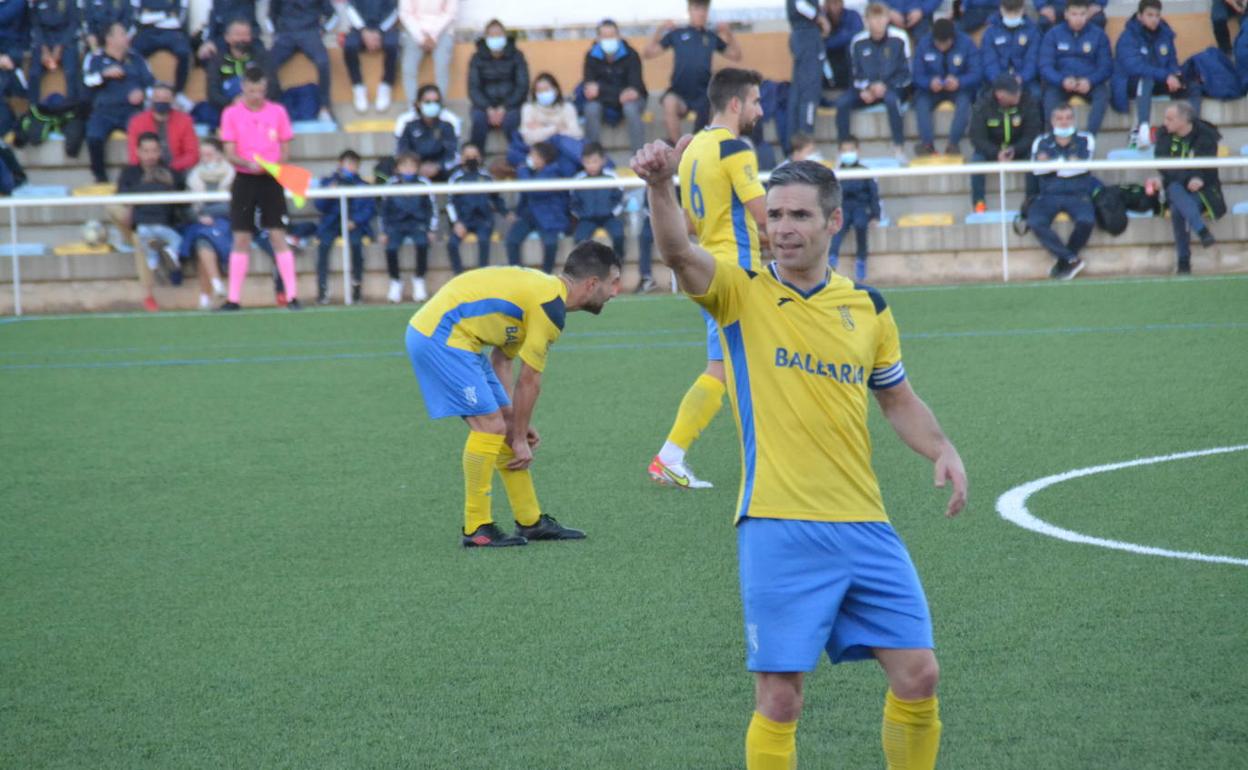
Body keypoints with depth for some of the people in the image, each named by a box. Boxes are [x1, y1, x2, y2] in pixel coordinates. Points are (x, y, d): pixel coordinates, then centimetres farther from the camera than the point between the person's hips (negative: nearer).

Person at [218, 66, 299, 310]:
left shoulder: (278, 111, 3)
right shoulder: (231, 114, 1)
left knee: (278, 236, -6)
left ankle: (292, 296, -6)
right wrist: (248, 163, -22)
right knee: (241, 239, 2)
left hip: (271, 180, 0)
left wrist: (277, 165, -14)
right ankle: (234, 299, 6)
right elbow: (230, 153, -2)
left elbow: (285, 149, 7)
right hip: (244, 180, 0)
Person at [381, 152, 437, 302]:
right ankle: (395, 283, -7)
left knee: (422, 244, -32)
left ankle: (419, 280, -13)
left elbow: (432, 208, 5)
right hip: (396, 224, 1)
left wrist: (432, 230, -1)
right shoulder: (392, 184, 2)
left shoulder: (423, 183, -1)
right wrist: (384, 232, 6)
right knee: (391, 247, -27)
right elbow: (384, 209, 11)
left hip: (418, 224, -1)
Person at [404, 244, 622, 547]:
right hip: (440, 337, -11)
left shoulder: (542, 288, 15)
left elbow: (501, 359, 19)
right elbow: (529, 381, -11)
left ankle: (531, 521, 18)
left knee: (503, 423, 12)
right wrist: (519, 439, -1)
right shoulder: (551, 306, -15)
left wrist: (517, 425, 16)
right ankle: (476, 529, -5)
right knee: (490, 427, -12)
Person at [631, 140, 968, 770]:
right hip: (778, 528, -4)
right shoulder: (742, 294, 0)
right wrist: (660, 185, -39)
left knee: (917, 675, 2)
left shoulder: (867, 308, 12)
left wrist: (941, 449, 4)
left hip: (863, 523, 4)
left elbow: (897, 399, 24)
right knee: (779, 697, -5)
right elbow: (678, 252, -20)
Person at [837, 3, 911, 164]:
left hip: (892, 88, -3)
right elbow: (857, 74, 9)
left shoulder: (899, 40, -9)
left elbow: (905, 74, -5)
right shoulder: (858, 42, -1)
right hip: (866, 89, 3)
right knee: (842, 102, -24)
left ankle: (899, 148, -28)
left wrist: (885, 86, -19)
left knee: (891, 99, -38)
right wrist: (864, 89, -11)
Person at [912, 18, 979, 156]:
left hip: (959, 88, -1)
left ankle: (953, 144, -36)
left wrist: (959, 82, -35)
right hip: (931, 88, 1)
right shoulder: (923, 45, -7)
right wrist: (930, 82, -33)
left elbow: (976, 74, -14)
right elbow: (918, 76, -10)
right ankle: (927, 143, -36)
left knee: (964, 100, -34)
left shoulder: (967, 44, -11)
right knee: (921, 101, -29)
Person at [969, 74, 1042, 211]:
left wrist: (1015, 150, -32)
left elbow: (1032, 134, -13)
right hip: (991, 150, 0)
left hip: (1019, 149, 0)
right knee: (977, 159, -30)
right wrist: (996, 153, -35)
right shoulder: (982, 105, -18)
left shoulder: (1028, 102, -18)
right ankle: (979, 203, -17)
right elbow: (977, 138, -17)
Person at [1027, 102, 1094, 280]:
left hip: (1078, 195, -1)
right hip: (1048, 196, 1)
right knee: (1035, 222, -30)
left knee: (1086, 220, -33)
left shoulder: (1086, 140, 9)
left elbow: (1082, 166, -9)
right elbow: (1037, 168, -5)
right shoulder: (1041, 142, 12)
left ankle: (1063, 261, -10)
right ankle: (1071, 259, -19)